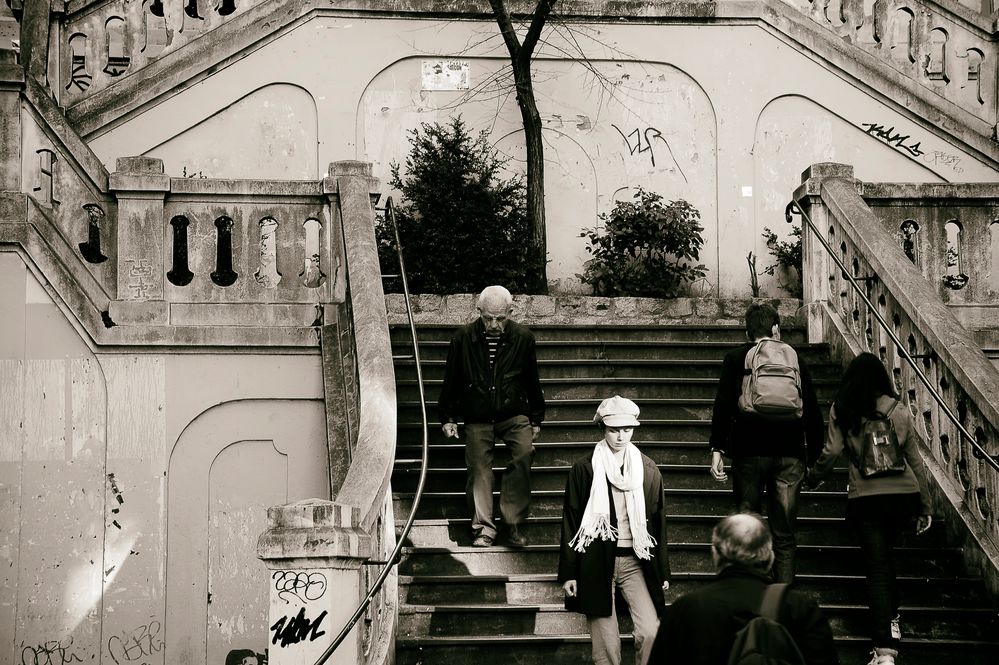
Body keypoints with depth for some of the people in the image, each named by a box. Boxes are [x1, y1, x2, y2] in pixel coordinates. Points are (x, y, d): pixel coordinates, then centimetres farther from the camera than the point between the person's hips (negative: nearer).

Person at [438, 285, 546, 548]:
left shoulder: (523, 338, -1)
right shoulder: (463, 338, -3)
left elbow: (533, 381, 10)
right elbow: (451, 381, 8)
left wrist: (535, 419, 11)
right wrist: (448, 417, 7)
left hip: (514, 414, -1)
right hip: (477, 418, 1)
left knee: (524, 453, -23)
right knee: (478, 468, -5)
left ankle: (513, 523, -15)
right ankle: (483, 528, 8)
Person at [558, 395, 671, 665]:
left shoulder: (648, 470, 7)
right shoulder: (584, 469, 1)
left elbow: (658, 522, 13)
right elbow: (570, 521, 3)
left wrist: (663, 572, 12)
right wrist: (568, 573, 0)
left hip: (635, 561, 2)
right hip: (596, 562, -2)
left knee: (650, 632, -14)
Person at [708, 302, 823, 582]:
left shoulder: (736, 359, 6)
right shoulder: (794, 360, 11)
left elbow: (723, 404, -3)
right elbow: (812, 412, 11)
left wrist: (717, 448, -4)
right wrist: (815, 457, 16)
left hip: (749, 453, -1)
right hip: (790, 455, 1)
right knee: (784, 536, 5)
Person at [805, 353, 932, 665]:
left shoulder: (842, 410, 0)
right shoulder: (901, 413, 7)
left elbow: (832, 451, -6)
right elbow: (916, 463, 11)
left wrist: (812, 477, 13)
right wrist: (924, 507, 18)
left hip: (865, 496, -3)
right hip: (904, 495, 3)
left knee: (877, 566, -3)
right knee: (884, 555, 26)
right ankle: (891, 622, 26)